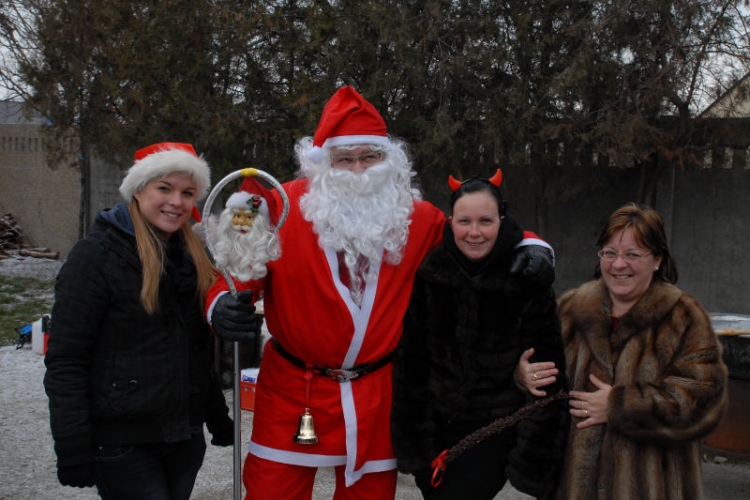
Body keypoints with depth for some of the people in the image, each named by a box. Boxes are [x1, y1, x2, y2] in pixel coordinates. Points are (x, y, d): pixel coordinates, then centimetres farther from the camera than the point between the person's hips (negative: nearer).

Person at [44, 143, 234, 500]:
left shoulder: (191, 257, 10)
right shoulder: (97, 254, -10)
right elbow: (65, 361, -13)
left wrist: (218, 417, 16)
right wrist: (72, 452, -16)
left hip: (185, 436, 6)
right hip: (122, 443, -6)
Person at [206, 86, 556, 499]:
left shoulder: (416, 218, 0)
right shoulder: (284, 209, -9)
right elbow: (240, 272, -8)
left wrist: (529, 247, -7)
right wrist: (224, 304, -30)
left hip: (377, 396, 3)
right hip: (292, 390, -2)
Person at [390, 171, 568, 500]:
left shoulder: (528, 280, -11)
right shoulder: (429, 275, -6)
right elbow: (411, 361, -1)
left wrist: (535, 451, -9)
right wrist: (411, 433, -1)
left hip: (496, 433, -3)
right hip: (437, 425, 3)